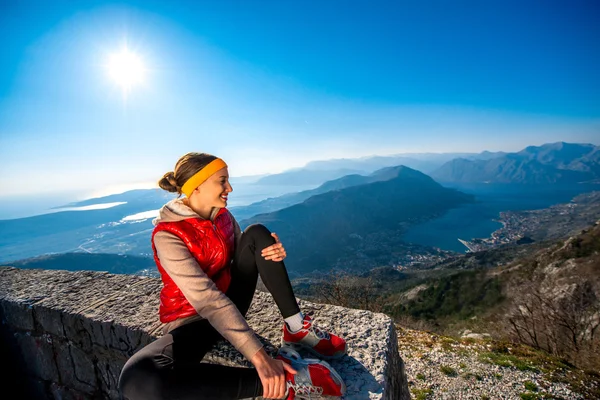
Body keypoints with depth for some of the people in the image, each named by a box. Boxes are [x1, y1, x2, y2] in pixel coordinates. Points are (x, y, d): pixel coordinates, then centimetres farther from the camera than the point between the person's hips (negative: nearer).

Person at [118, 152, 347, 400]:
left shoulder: (222, 215, -1)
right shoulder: (167, 235, -23)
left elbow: (247, 255, 5)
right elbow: (207, 299, -33)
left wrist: (273, 253, -20)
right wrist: (259, 357, -38)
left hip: (230, 302, 5)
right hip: (193, 319, -4)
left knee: (257, 234, -14)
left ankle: (296, 328, -16)